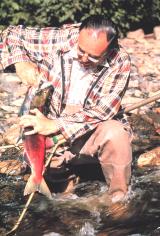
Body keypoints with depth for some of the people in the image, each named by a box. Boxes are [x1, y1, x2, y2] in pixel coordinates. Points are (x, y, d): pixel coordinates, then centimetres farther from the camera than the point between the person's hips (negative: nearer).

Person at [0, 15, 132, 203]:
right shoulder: (59, 39, -14)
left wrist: (55, 125, -32)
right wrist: (21, 62, -23)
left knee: (115, 135, -34)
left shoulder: (120, 62, -18)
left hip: (98, 126, -2)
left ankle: (120, 198, -11)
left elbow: (103, 111, -25)